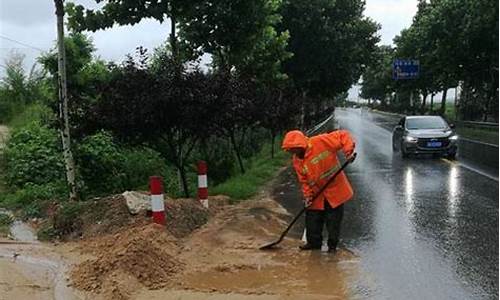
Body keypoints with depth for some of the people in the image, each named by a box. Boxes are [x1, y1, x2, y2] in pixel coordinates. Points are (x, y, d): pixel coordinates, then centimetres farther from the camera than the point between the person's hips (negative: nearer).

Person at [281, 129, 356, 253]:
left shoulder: (321, 142, -20)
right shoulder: (297, 161, -2)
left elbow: (343, 136, -17)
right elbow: (304, 180, 4)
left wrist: (348, 152, -28)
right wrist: (307, 195, -6)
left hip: (335, 190, -5)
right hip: (317, 195, 5)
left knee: (333, 220, 6)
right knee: (312, 218, 9)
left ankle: (332, 245, 22)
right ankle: (314, 242, 28)